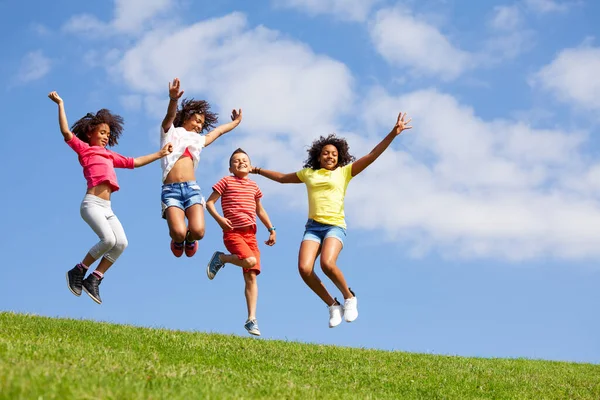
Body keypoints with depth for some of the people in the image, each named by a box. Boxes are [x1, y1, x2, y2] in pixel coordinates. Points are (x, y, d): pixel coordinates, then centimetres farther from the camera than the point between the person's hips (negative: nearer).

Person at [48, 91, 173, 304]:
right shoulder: (84, 149, 8)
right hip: (92, 204, -7)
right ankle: (78, 271, -5)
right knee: (108, 239, -24)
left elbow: (134, 162, 34)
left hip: (107, 208, 7)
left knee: (121, 243, -13)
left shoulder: (110, 156, 26)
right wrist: (60, 104, -6)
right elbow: (66, 132, -5)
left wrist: (159, 154, 35)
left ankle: (93, 280, -4)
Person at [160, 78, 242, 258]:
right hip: (171, 190, -4)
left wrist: (235, 122, 57)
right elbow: (170, 116, -7)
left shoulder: (198, 140, 28)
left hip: (192, 188, 4)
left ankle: (189, 239, 17)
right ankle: (177, 240, 15)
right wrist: (173, 99, -28)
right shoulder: (170, 132, 14)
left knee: (198, 231, -21)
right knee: (179, 233, -23)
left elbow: (218, 131, 46)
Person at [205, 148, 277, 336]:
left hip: (250, 234, 5)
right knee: (250, 261, -29)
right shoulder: (226, 182, 1)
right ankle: (220, 258, -1)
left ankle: (251, 319, 0)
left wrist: (271, 229, 21)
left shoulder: (253, 185, 16)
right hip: (232, 232, -5)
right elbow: (209, 202, 0)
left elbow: (260, 210, 27)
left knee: (251, 276, -1)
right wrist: (219, 218, -16)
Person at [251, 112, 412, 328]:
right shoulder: (308, 174, 18)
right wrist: (258, 170, 44)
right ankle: (333, 305, -1)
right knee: (304, 269, -21)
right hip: (313, 226, 3)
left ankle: (349, 298, -4)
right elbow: (282, 178, 36)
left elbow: (373, 155, 4)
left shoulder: (345, 172, 10)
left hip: (335, 226, -3)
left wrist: (393, 133, -4)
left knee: (327, 263, -31)